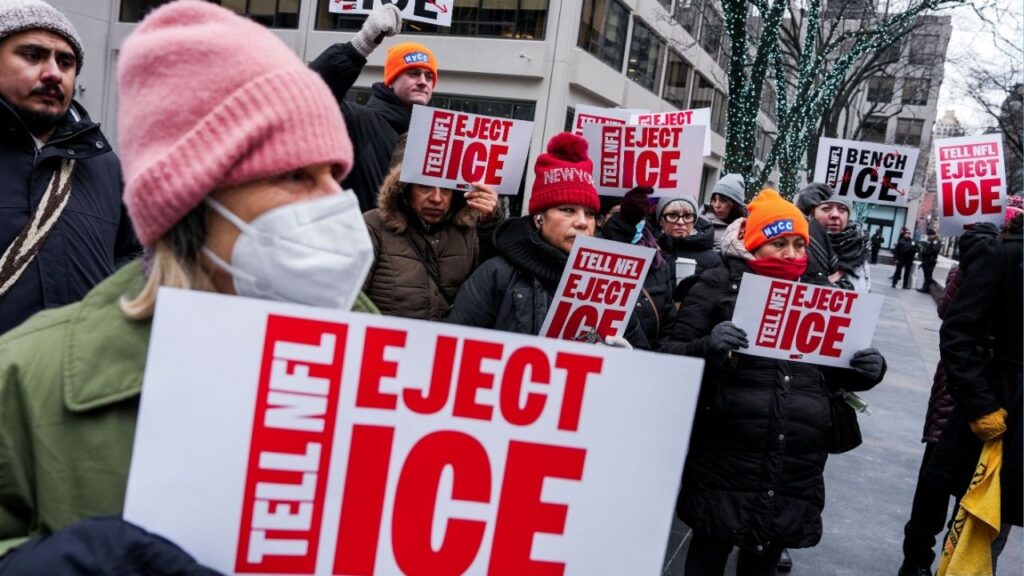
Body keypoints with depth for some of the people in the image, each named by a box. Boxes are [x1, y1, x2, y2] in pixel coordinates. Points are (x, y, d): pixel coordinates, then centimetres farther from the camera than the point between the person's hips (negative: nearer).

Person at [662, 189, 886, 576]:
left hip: (795, 469, 4)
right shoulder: (719, 285, -1)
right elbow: (674, 356, -5)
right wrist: (708, 347, -27)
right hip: (725, 459, -4)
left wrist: (867, 369, -3)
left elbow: (837, 373, 19)